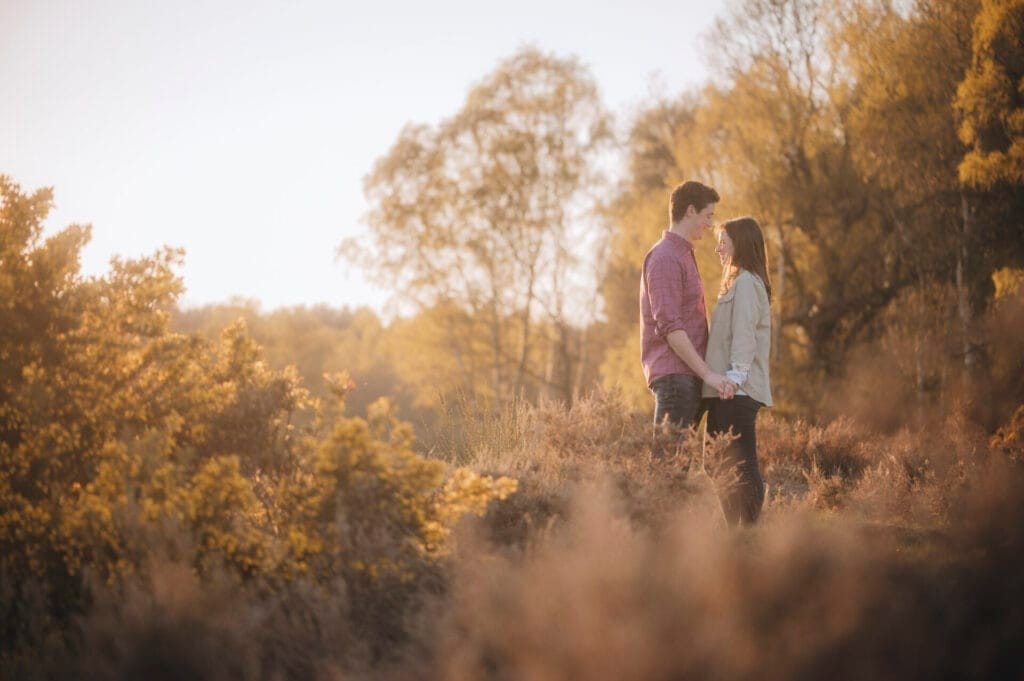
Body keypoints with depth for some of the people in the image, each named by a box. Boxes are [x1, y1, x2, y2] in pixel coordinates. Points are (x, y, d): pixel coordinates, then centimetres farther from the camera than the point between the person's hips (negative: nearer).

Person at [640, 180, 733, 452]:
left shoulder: (683, 256, 23)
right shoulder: (665, 257, -10)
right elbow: (670, 326, -18)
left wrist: (703, 372, 21)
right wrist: (706, 372, -20)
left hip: (688, 374, 10)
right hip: (673, 373, -10)